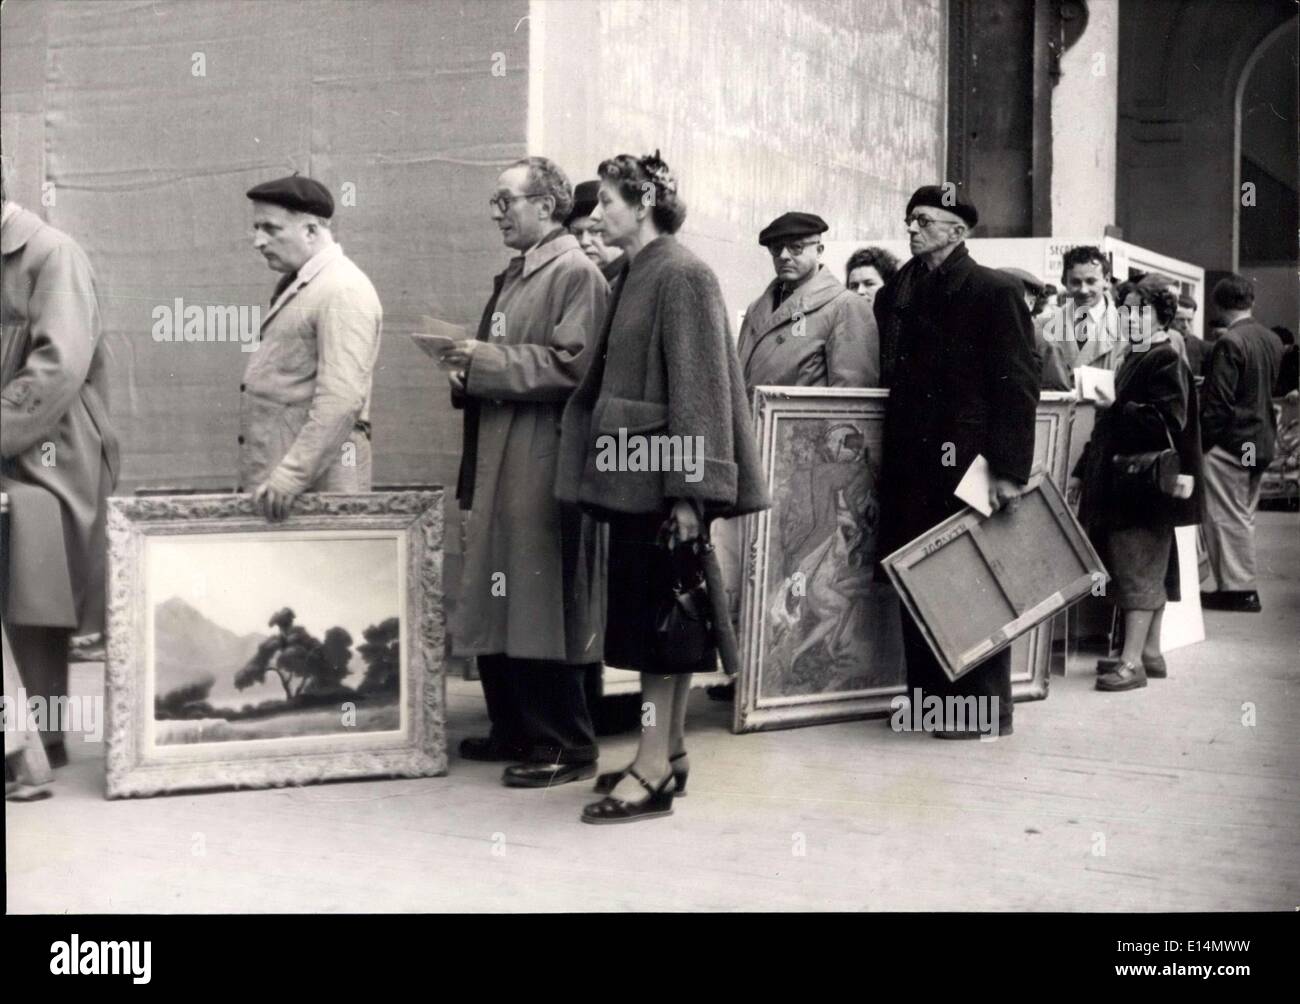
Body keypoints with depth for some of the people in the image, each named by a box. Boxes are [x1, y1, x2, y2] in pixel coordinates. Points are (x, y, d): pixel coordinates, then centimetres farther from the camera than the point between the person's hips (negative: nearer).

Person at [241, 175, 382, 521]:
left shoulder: (343, 292, -12)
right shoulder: (295, 286, 18)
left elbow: (342, 401, -22)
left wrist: (289, 478, -24)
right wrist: (258, 478, 14)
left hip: (314, 483, -8)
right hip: (272, 480, 9)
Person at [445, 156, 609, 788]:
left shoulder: (575, 274, -9)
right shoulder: (511, 277, 19)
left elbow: (572, 364, -19)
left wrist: (487, 361, -16)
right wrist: (467, 370, 5)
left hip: (543, 470, -9)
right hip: (498, 467, 9)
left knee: (543, 610, -4)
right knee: (498, 608, 13)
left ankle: (566, 746, 5)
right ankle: (514, 731, 24)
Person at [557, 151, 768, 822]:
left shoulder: (681, 276, -12)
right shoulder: (634, 276, 15)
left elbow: (697, 385, -17)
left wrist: (689, 490, -21)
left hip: (660, 474, -9)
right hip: (633, 474, 9)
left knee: (655, 612, -5)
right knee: (658, 614, 13)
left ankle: (653, 772, 0)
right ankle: (669, 752, 22)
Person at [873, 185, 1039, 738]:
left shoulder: (995, 291, -3)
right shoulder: (898, 295, 15)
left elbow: (1019, 386, -9)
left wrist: (1009, 470, -16)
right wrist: (892, 456, 10)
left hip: (968, 464, -6)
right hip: (913, 464, 6)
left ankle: (986, 708, 9)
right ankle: (928, 694, 17)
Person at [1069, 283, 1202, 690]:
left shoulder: (1167, 361, -10)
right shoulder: (1133, 360, 17)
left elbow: (1167, 421, -22)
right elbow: (1112, 425, 22)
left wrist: (1115, 406, -21)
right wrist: (1083, 472, 20)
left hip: (1147, 484, -9)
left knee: (1140, 568, -8)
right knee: (1150, 570, 13)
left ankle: (1133, 662, -6)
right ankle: (1149, 653, 20)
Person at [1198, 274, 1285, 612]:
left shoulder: (1229, 343, -17)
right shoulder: (1273, 341, 7)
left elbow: (1217, 401, -18)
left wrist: (1201, 442, -11)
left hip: (1229, 443, -8)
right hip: (1261, 441, 8)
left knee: (1227, 518, -1)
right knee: (1243, 516, 15)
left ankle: (1237, 588, 1)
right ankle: (1242, 586, 20)